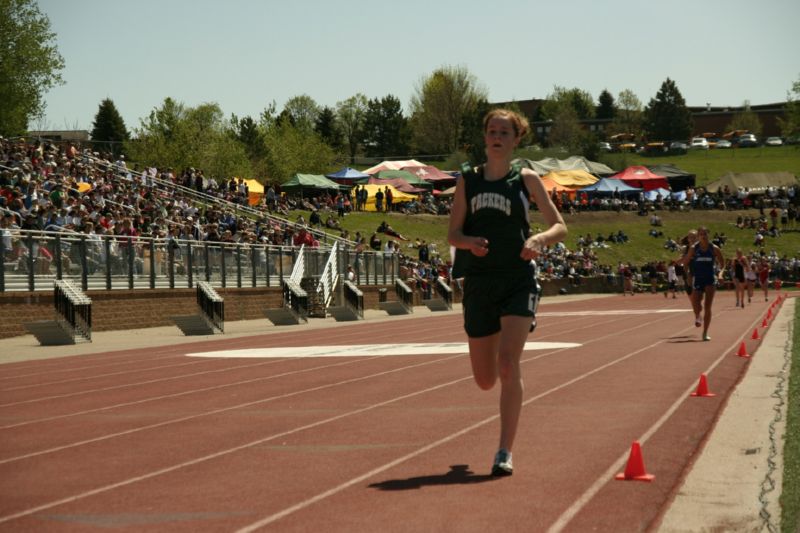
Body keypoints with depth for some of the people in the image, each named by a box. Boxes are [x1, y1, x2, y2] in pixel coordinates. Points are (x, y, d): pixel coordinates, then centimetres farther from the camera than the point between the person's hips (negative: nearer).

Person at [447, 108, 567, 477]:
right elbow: (452, 234, 6)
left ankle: (505, 452, -16)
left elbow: (560, 227, 4)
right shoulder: (468, 182, 8)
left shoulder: (526, 180, 3)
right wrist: (470, 242, -17)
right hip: (479, 284, 3)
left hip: (518, 283, -3)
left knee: (508, 364, -20)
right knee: (485, 380, 8)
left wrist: (539, 239, -18)